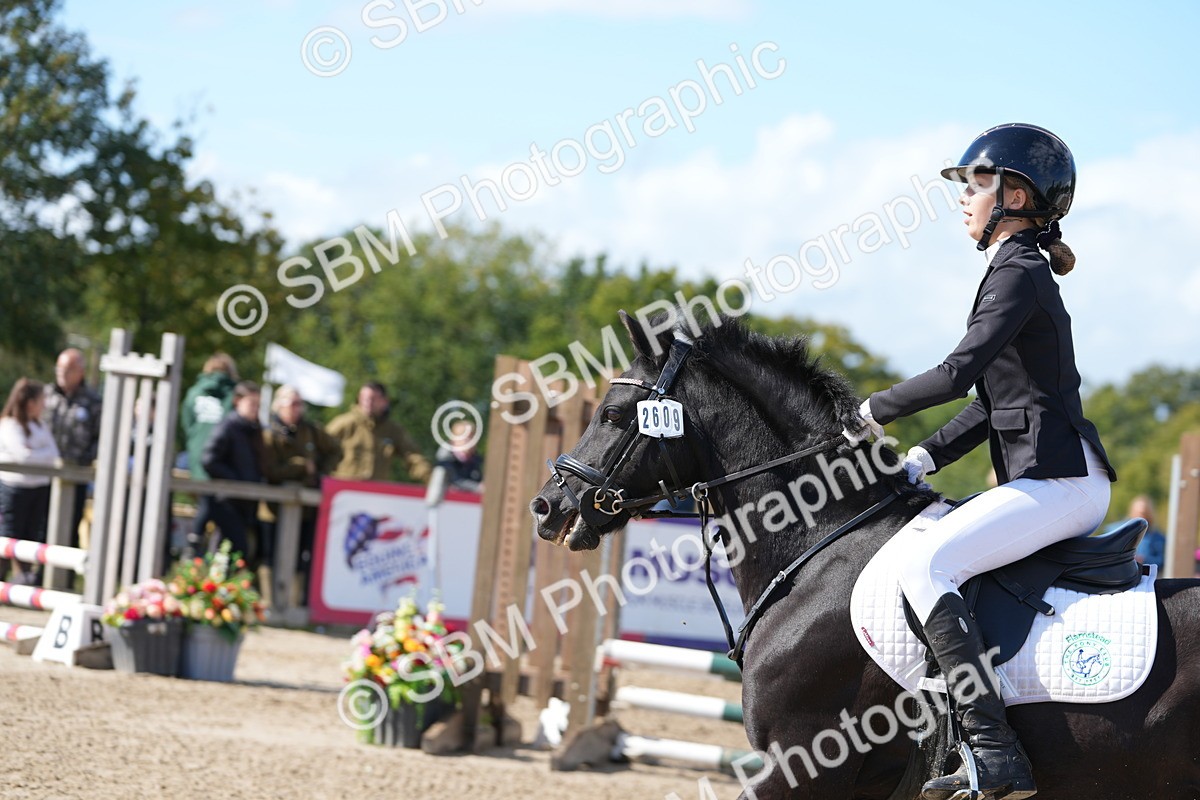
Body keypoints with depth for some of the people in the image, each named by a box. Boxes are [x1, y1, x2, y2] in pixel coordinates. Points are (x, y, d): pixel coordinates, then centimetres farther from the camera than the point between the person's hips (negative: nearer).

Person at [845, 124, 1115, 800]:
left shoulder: (1019, 273, -10)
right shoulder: (1024, 271, 20)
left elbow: (960, 371, -20)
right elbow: (996, 401, 21)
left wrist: (877, 411, -6)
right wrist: (925, 458, 13)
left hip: (1058, 481, -11)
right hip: (1061, 482, 11)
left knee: (925, 567, -23)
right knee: (939, 560, 23)